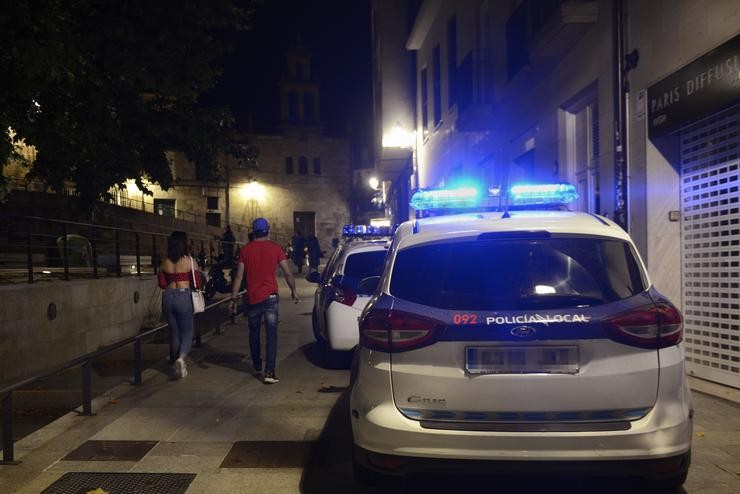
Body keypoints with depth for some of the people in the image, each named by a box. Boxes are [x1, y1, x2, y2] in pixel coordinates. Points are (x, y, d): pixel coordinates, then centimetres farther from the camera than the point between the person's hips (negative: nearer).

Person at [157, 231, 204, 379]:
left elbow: (162, 284, 9)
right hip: (183, 297, -4)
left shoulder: (164, 262, 4)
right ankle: (181, 358, -21)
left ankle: (177, 364, 26)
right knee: (186, 333, 5)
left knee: (174, 333, 17)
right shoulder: (191, 261, -6)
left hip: (168, 297, 4)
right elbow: (198, 284, -4)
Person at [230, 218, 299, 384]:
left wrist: (233, 299, 5)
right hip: (270, 297, -2)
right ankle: (269, 373, -8)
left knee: (254, 332, 20)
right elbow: (288, 273, -2)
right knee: (271, 335, -2)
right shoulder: (275, 248, -3)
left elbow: (239, 276, -1)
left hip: (252, 298, 2)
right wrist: (293, 292, 12)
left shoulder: (246, 249, 0)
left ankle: (257, 364, 35)